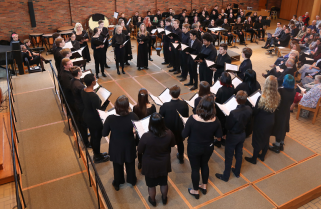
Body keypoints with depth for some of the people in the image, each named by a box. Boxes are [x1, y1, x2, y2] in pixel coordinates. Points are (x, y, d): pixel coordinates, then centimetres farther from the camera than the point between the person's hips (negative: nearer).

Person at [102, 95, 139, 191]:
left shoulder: (110, 119, -31)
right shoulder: (132, 116, -30)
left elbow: (104, 134, -16)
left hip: (116, 148, 0)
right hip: (129, 147, 1)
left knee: (117, 165, 27)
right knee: (130, 164, 29)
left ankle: (117, 183, 51)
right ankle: (132, 180, 55)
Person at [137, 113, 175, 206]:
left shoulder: (146, 136, -34)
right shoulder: (169, 133, -25)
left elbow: (139, 151, -16)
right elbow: (172, 144, -3)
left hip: (150, 165, -2)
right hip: (164, 164, 3)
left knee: (151, 185, 24)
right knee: (164, 183, 28)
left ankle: (152, 200, 49)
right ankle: (164, 199, 52)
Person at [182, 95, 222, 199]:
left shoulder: (192, 119, -30)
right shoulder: (215, 121, -23)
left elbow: (184, 135, -18)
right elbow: (218, 136, -7)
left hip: (194, 149, -2)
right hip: (208, 148, 3)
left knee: (195, 168, 18)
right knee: (205, 165, 28)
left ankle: (196, 191, 40)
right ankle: (204, 186, 50)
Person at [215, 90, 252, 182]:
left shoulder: (234, 113, -35)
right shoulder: (249, 109, -14)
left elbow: (228, 127, -21)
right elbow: (248, 123, 0)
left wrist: (228, 117, -9)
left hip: (233, 136, -6)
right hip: (242, 135, 6)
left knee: (229, 157, 12)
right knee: (239, 154, 25)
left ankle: (225, 176, 30)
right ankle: (237, 172, 45)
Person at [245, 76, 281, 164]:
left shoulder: (262, 98, -31)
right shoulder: (277, 97, -13)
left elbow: (255, 112, -20)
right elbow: (274, 108, 3)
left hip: (261, 122, -5)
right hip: (270, 121, 5)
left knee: (257, 140, 13)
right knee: (266, 139, 24)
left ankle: (254, 159, 30)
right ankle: (262, 156, 43)